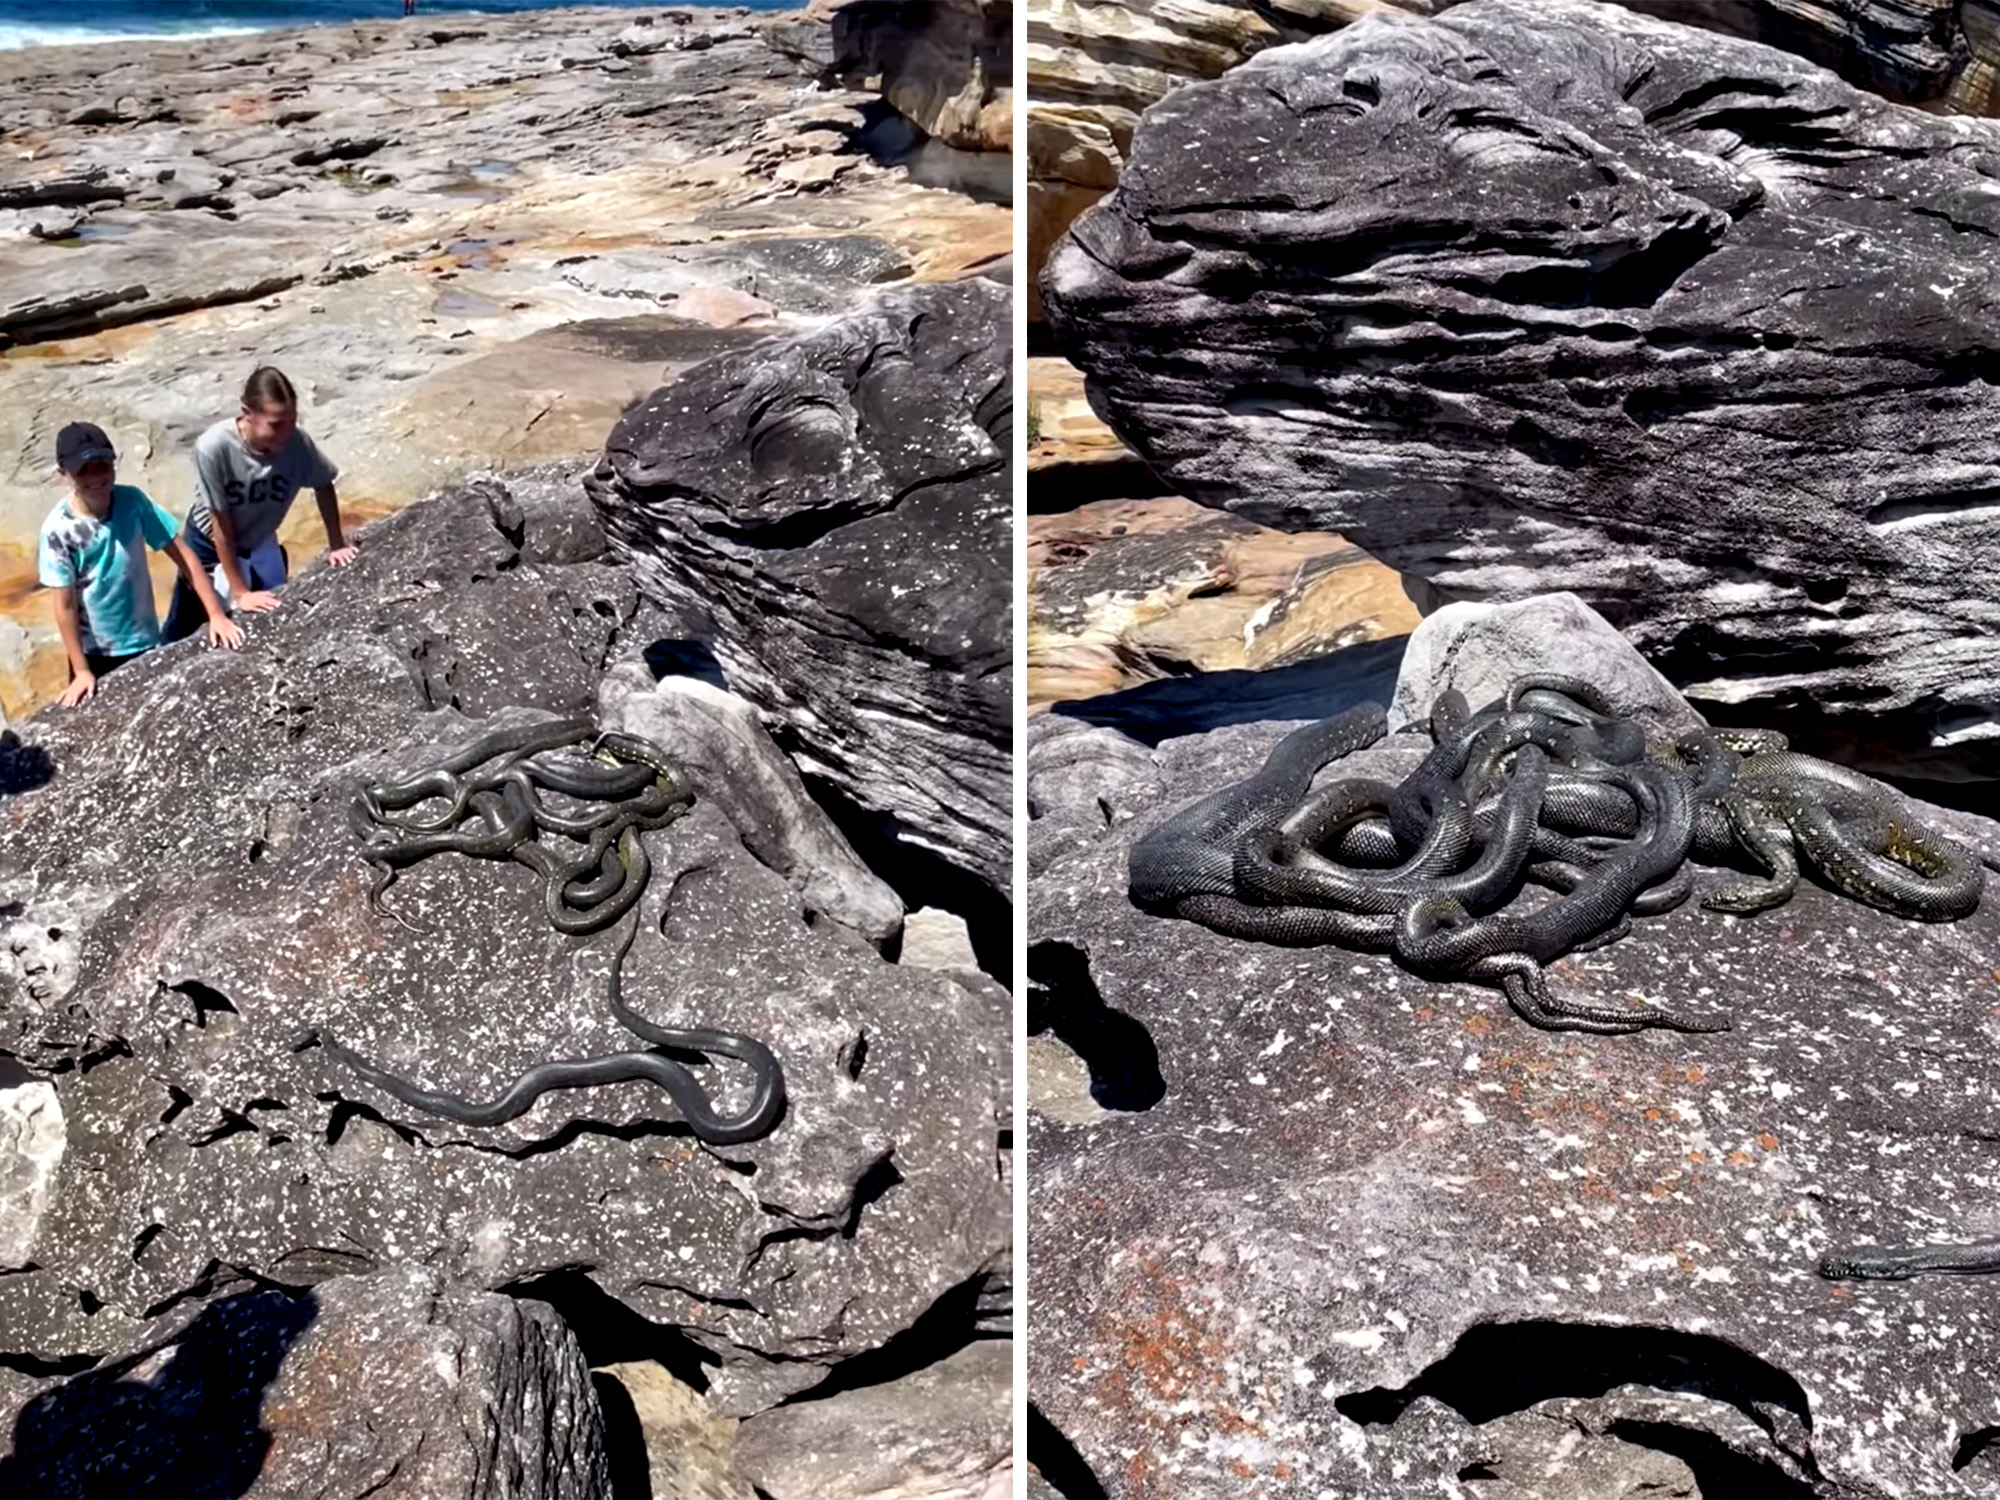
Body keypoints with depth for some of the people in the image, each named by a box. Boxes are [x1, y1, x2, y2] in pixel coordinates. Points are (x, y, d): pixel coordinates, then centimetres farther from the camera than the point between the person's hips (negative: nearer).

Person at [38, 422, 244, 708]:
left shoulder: (132, 501, -14)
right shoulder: (58, 529, -21)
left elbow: (182, 554, -9)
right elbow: (65, 605, -16)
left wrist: (216, 614, -14)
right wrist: (81, 670, -13)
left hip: (145, 641, 2)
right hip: (94, 651, -2)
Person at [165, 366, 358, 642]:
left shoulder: (298, 441, -29)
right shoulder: (213, 447, -36)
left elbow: (323, 485, -5)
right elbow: (221, 527, -25)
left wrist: (336, 544, 0)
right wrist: (240, 592, -21)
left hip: (259, 543, 2)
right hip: (209, 542, -2)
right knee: (183, 628, 12)